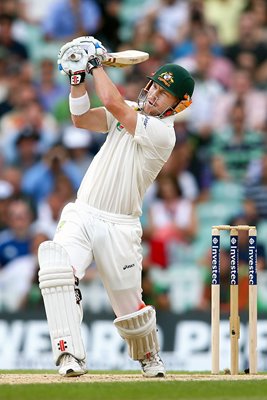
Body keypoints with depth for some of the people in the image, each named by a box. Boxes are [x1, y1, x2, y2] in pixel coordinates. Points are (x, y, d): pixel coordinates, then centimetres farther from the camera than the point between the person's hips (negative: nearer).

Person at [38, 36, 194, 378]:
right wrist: (78, 77, -7)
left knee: (130, 309, 2)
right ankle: (70, 356, -28)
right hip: (80, 217, 5)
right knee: (56, 268, -26)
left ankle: (149, 356, 37)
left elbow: (112, 102, -21)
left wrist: (96, 62, -8)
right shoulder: (130, 113, 10)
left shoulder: (161, 133, -15)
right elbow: (82, 119, 5)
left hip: (117, 229, -5)